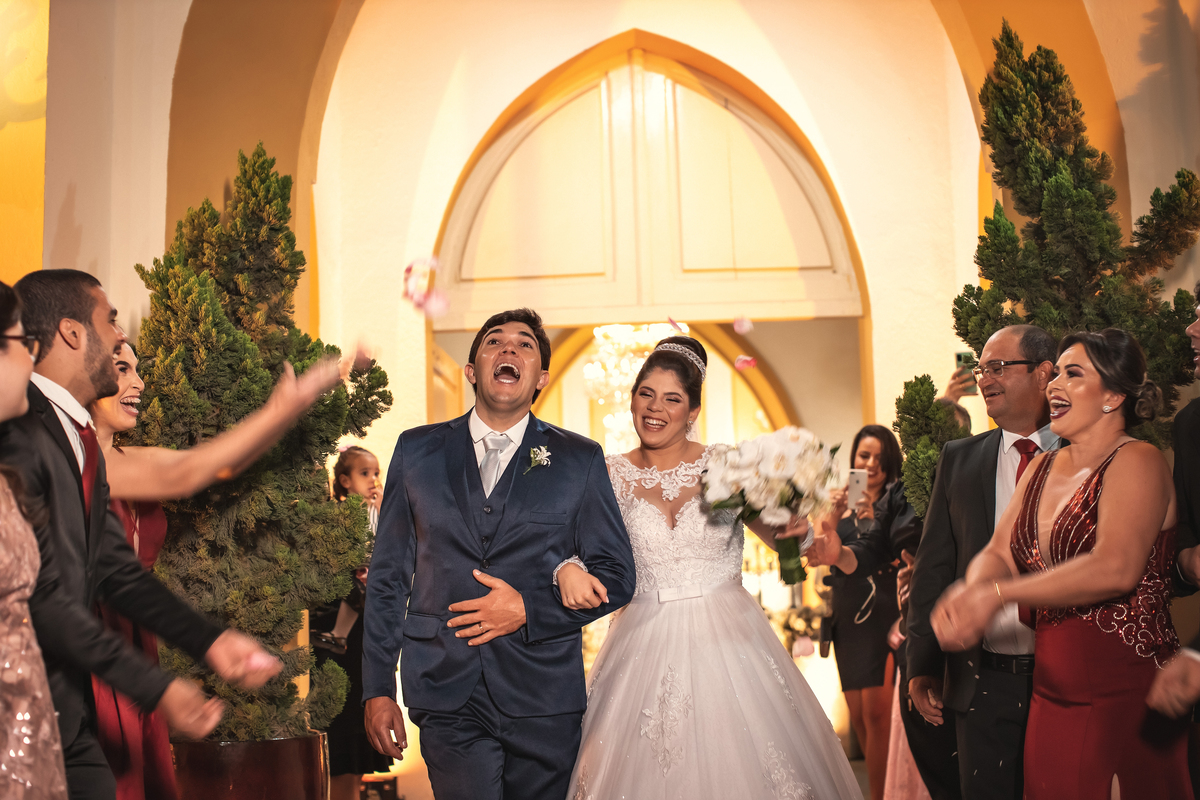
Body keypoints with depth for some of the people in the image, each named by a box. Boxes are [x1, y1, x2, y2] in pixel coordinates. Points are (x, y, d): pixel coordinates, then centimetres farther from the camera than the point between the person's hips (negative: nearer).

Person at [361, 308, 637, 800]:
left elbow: (617, 577, 4)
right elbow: (388, 576, 8)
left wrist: (528, 610, -11)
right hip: (447, 698, 0)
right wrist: (378, 690, 4)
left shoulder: (579, 460, 3)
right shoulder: (418, 450, 7)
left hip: (544, 699, 0)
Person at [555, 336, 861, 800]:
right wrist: (568, 570, -28)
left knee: (738, 762, 1)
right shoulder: (611, 476, 2)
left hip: (727, 641, 0)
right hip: (646, 651, 0)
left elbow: (783, 540, -2)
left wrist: (793, 529, -24)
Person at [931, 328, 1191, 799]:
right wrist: (968, 592, -17)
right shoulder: (1041, 468, 11)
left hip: (1125, 698, -6)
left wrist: (997, 593, -22)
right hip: (1052, 693, 6)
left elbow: (1115, 569, -25)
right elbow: (998, 553, 6)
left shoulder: (1136, 462, -11)